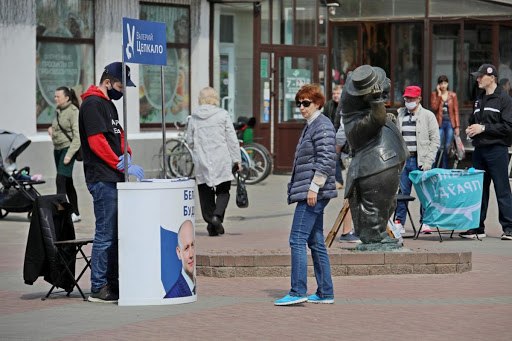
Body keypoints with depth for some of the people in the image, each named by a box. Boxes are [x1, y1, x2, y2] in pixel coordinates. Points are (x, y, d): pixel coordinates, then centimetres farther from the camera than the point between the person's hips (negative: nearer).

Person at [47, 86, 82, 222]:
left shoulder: (74, 112, -12)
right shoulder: (58, 111, 12)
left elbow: (77, 136, -17)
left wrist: (69, 155, -22)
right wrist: (51, 129, 5)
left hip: (68, 148, -8)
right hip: (57, 149, 8)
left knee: (60, 180, -17)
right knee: (67, 183, 12)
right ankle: (75, 214, 20)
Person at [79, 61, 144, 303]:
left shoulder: (108, 104, 20)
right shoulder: (92, 104, -11)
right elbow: (97, 141, -18)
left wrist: (126, 157, 4)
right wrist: (122, 165, -17)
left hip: (114, 179, 10)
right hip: (102, 180, -10)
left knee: (115, 234, 11)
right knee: (105, 234, -8)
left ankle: (112, 283, 16)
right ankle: (99, 289, -5)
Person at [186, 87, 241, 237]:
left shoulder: (194, 117, 2)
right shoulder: (223, 114, -3)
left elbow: (189, 140, 7)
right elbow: (232, 139, -2)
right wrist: (237, 159, 3)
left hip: (201, 162, 2)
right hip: (221, 161, -2)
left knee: (205, 193, 8)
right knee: (223, 191, 8)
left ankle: (211, 226, 4)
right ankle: (217, 215, -16)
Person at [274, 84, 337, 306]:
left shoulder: (322, 126, -11)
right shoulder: (310, 126, 20)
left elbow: (325, 160, -19)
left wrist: (314, 187, -21)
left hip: (313, 194, -11)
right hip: (307, 193, 11)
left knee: (297, 240, -12)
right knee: (316, 242, 11)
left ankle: (298, 291, -14)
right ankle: (325, 292, 14)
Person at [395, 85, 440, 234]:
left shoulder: (428, 116, 1)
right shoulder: (400, 115, 12)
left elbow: (435, 140, -2)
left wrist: (428, 161, -9)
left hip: (420, 160, -3)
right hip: (403, 159, 3)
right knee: (402, 192, 5)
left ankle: (425, 222, 6)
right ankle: (399, 222, 12)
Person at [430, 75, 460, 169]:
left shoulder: (452, 95, 8)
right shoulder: (434, 94, 5)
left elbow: (456, 111, 6)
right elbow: (434, 107, -9)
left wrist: (457, 126, 1)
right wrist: (439, 94, -8)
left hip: (450, 123, 1)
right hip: (439, 123, -1)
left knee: (447, 147, 0)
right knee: (440, 148, -9)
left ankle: (445, 169, 7)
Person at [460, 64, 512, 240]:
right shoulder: (479, 100, 18)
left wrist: (483, 128, -14)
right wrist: (471, 129, 5)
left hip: (497, 150, -7)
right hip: (479, 149, 7)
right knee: (479, 190, 8)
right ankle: (477, 228, 13)